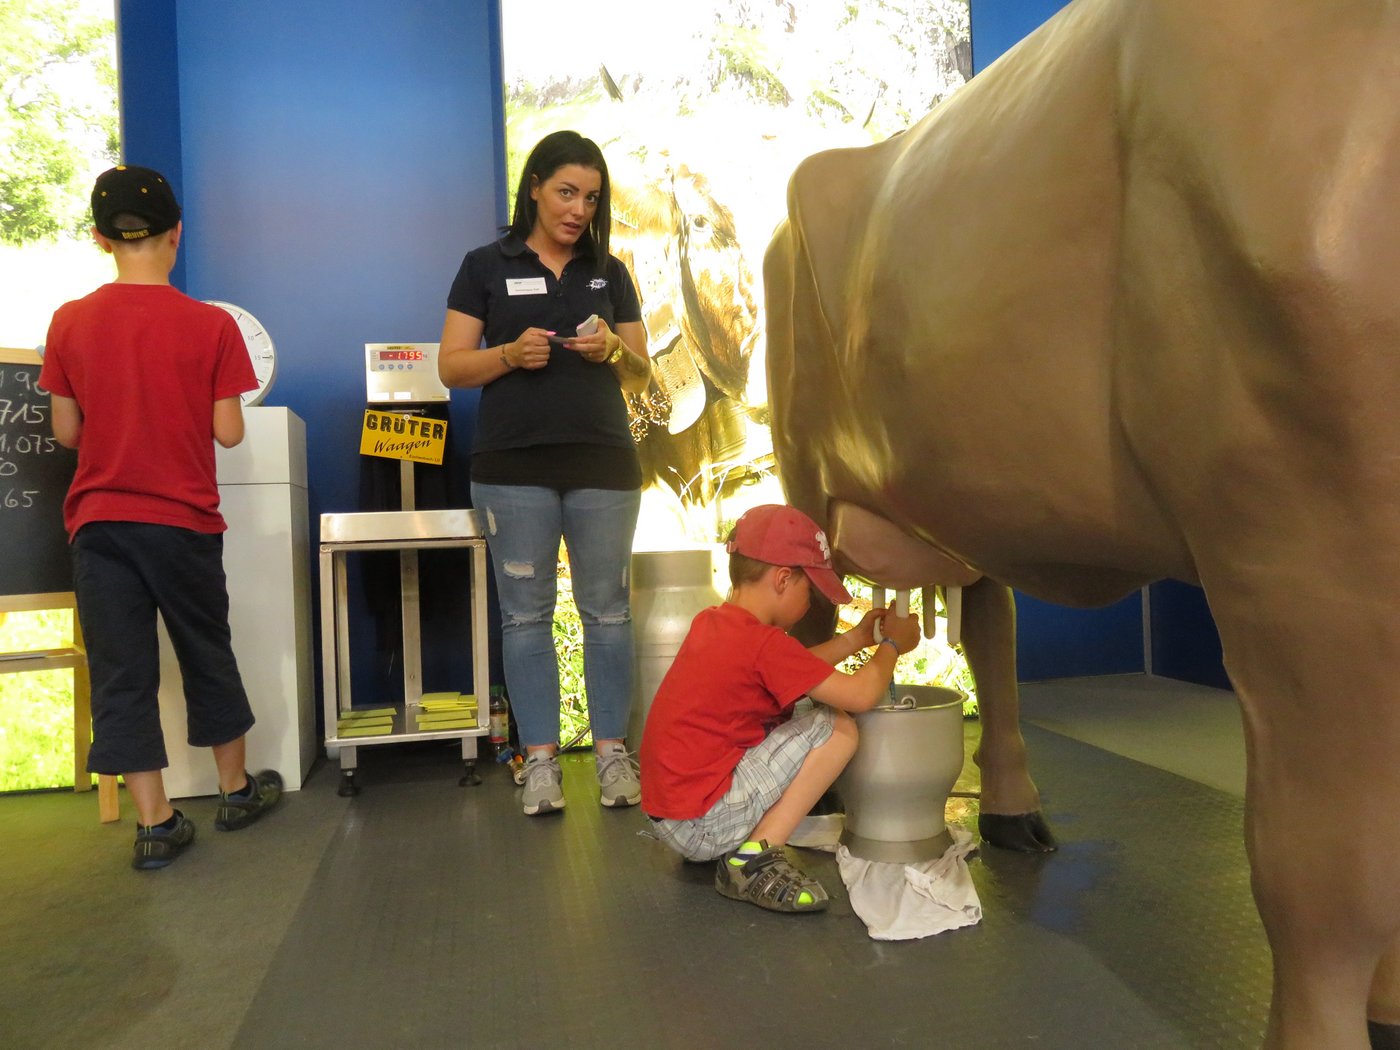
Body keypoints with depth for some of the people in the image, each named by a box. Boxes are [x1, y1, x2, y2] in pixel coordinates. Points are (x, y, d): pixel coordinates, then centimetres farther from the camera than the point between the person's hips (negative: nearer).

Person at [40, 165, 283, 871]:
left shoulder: (70, 323, -3)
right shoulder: (211, 326, -9)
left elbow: (66, 432, 1)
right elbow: (228, 432, -7)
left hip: (99, 521, 1)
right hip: (184, 522, -1)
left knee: (120, 670, 7)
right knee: (207, 654, 15)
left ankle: (155, 824, 11)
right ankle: (236, 791, 30)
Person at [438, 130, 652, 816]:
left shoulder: (609, 272, 14)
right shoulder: (487, 266, 7)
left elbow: (642, 378, 13)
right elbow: (451, 367, 2)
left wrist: (612, 350, -9)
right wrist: (510, 353, -15)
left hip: (602, 463, 2)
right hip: (514, 466, -1)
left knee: (606, 609, 3)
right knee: (526, 614, 3)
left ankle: (612, 751, 14)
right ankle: (540, 758, 13)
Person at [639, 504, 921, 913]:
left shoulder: (709, 622, 8)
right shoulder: (764, 644, -18)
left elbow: (793, 668, 21)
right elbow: (861, 695, -15)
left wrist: (855, 638, 21)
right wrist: (891, 645, 4)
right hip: (701, 824, -9)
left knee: (781, 719, 25)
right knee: (838, 729, -8)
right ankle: (754, 858, -8)